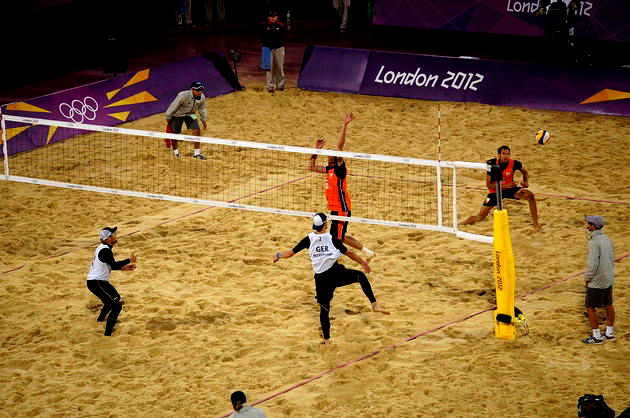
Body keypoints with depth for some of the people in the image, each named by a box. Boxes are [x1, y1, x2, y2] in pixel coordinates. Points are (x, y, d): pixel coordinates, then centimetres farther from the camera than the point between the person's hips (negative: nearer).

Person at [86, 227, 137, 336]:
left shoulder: (102, 248, 12)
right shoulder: (105, 250, -21)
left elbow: (110, 265, 21)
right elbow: (113, 265, -30)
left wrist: (123, 267, 13)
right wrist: (129, 260, -20)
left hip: (99, 281, 11)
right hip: (96, 283, -11)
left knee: (115, 297, 35)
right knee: (116, 305, -16)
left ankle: (101, 319, 55)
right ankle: (107, 334, -19)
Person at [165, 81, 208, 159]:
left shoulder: (202, 97, -17)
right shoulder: (183, 96, -35)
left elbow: (202, 109, 3)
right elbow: (173, 106, -24)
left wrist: (204, 120, 8)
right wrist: (168, 118, -15)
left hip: (190, 115, 4)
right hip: (177, 115, -4)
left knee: (197, 131, -9)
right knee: (175, 133, 6)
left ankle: (197, 153, 2)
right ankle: (175, 151, 33)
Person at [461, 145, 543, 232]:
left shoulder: (514, 163, -21)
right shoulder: (491, 164, -24)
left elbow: (525, 171, 3)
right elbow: (488, 185, -21)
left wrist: (526, 181, -18)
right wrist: (506, 186, -32)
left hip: (509, 189, 1)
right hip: (495, 191, -1)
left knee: (530, 196, -22)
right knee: (480, 217, -4)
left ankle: (536, 224, -10)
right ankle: (462, 224, 25)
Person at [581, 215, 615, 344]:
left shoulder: (594, 242, -23)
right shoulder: (607, 239, 4)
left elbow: (592, 264, -24)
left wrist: (587, 279, -10)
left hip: (597, 281, -9)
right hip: (609, 279, 9)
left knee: (590, 308, 2)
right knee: (608, 305, 17)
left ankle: (596, 336, 6)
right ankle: (609, 333, 27)